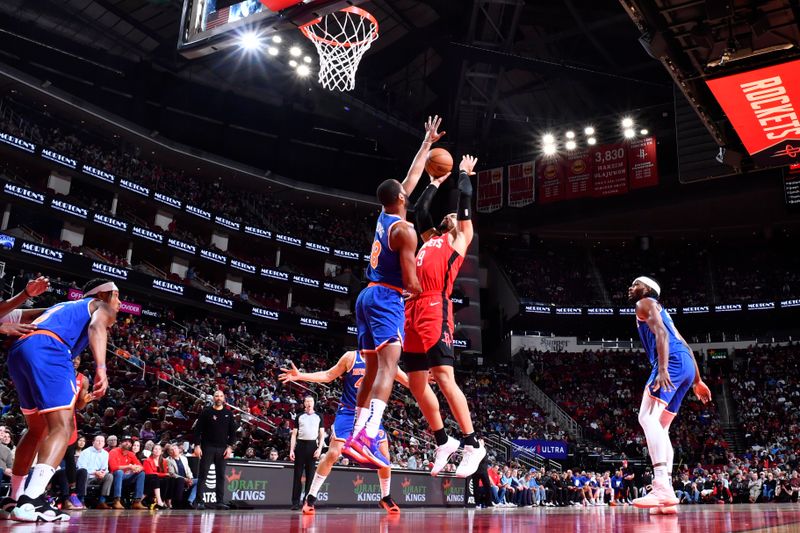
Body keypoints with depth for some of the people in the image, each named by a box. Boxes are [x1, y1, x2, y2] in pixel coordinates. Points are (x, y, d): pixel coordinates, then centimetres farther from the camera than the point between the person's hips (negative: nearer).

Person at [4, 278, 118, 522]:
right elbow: (97, 325, -5)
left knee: (38, 429, 22)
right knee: (62, 427, -11)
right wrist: (101, 367, -20)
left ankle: (15, 498, 26)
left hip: (18, 350, 8)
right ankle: (31, 500, -28)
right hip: (47, 348, -8)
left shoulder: (64, 306, 40)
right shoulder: (101, 306, 19)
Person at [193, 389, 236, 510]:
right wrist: (197, 445, -9)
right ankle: (199, 501, 1)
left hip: (222, 449, 3)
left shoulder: (228, 414, 9)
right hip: (207, 448, -2)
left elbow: (233, 432, 10)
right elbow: (197, 429, -1)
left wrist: (230, 447, 0)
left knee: (221, 475, 3)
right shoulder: (206, 412, 2)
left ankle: (220, 501, 6)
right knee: (203, 475, -2)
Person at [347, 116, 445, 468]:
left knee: (372, 370, 14)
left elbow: (412, 176, 25)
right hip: (387, 298, -9)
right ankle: (367, 437, -36)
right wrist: (423, 293, 8)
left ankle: (356, 434, 13)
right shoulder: (404, 229, -11)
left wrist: (428, 142, 33)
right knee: (388, 366, -20)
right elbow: (410, 281, -14)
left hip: (368, 297, 9)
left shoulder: (383, 216, 13)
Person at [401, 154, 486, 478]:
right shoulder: (430, 240, 29)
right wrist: (437, 182, 45)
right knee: (416, 383, 8)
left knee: (443, 376, -15)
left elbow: (465, 200, 13)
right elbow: (420, 209, 37)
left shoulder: (460, 239, 14)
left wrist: (463, 174, 29)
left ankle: (472, 445, -7)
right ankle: (443, 443, 21)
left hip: (436, 311, -7)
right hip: (413, 313, 7)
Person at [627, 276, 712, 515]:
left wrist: (662, 369, -24)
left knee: (647, 417, -21)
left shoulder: (645, 303, 7)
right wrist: (697, 381, 29)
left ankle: (662, 487, -35)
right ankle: (667, 495, 3)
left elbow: (661, 334, -12)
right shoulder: (659, 311, 34)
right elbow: (685, 346, 30)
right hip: (686, 364, 10)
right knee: (659, 427, 9)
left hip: (673, 361, -10)